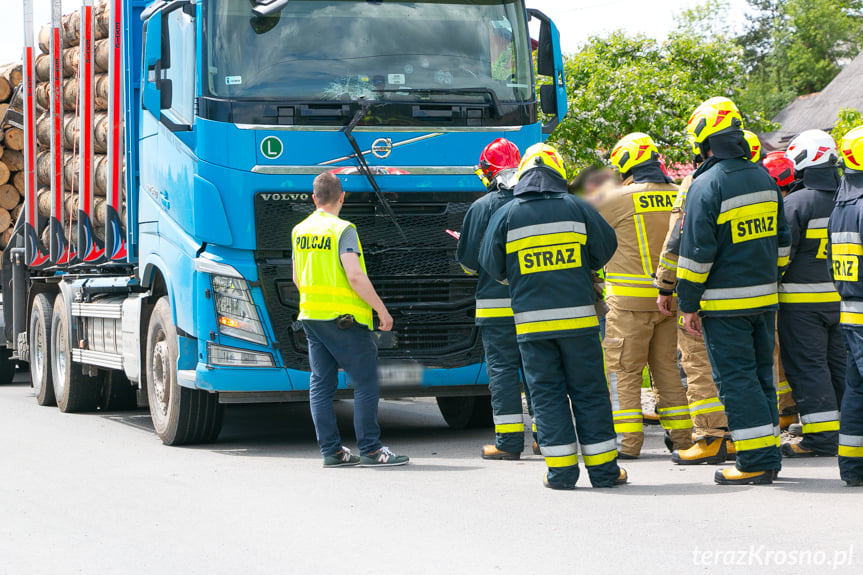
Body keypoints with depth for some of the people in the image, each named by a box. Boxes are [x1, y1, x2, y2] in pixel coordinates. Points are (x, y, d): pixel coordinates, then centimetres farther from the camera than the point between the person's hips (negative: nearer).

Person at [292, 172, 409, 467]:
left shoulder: (299, 231, 10)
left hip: (310, 315, 7)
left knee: (321, 383, 9)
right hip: (344, 318, -7)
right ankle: (370, 450, -3)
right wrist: (381, 309, -11)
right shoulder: (342, 230, -12)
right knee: (365, 382, -2)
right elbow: (355, 277, -19)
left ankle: (330, 450, 10)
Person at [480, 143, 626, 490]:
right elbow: (606, 248, 8)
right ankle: (603, 470, 9)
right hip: (578, 316, 0)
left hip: (532, 320, 0)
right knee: (589, 392, 7)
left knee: (547, 394, 6)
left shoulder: (506, 215, 0)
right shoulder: (576, 208, 1)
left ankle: (561, 470, 3)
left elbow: (493, 267, 5)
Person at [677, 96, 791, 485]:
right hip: (765, 297, 7)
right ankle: (769, 457, 17)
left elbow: (696, 252, -14)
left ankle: (755, 461, -4)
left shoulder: (707, 186, -13)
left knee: (735, 380, -3)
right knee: (761, 377, 14)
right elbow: (781, 239, 16)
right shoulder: (764, 179, 9)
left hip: (725, 303, -7)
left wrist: (688, 304, -7)